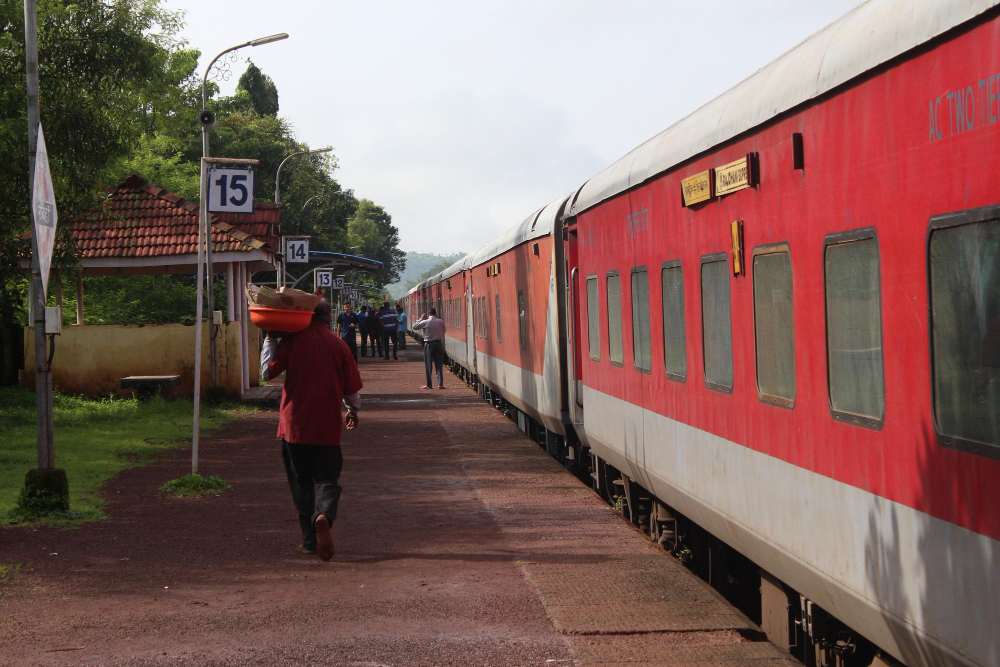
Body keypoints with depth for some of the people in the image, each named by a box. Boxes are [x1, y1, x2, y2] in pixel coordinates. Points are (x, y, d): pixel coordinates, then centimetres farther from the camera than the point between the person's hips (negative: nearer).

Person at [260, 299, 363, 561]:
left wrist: (269, 339, 12)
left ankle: (310, 540, 11)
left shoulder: (292, 340, -3)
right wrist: (353, 410, 25)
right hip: (327, 425, 0)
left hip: (295, 424, 0)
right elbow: (352, 387, 6)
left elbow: (269, 371, -1)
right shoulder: (338, 344, 0)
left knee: (301, 481, 11)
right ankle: (324, 516, -27)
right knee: (327, 478, 4)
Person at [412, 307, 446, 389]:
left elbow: (414, 327, -1)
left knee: (428, 365, 5)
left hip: (428, 344, -2)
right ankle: (440, 384, 1)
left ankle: (428, 385, 5)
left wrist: (421, 318, 8)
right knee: (438, 365, 6)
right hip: (438, 343, 2)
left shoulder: (425, 322, -12)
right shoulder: (441, 322, -4)